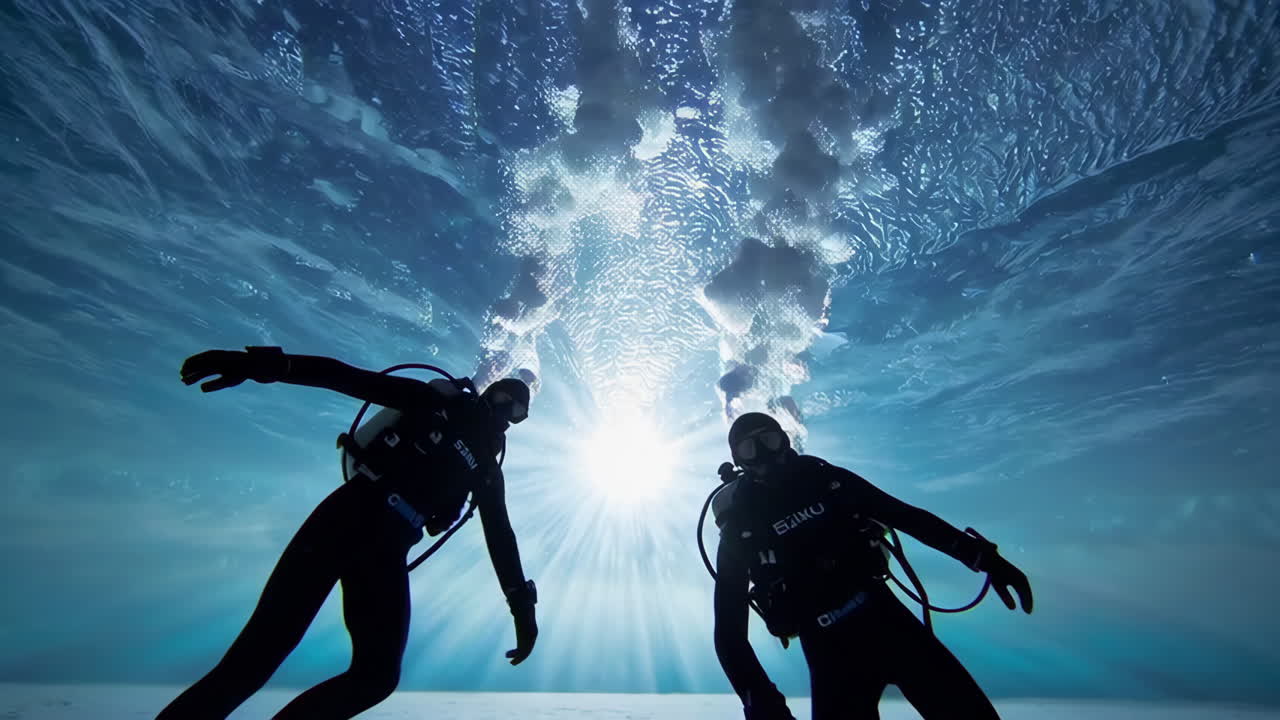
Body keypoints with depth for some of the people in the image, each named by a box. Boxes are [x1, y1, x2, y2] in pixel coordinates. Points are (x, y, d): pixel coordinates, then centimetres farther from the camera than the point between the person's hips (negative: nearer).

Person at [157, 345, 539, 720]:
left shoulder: (487, 470, 17)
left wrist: (521, 605, 10)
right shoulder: (440, 401, 4)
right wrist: (270, 364, -21)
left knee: (377, 675, -2)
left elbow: (500, 536, 16)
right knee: (257, 654, -10)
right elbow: (350, 378, -5)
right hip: (346, 516, -4)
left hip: (387, 552, 5)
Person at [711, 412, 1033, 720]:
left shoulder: (827, 479, 0)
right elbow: (729, 630, -12)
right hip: (830, 651, -3)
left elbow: (908, 517, 7)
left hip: (886, 616, 3)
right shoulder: (739, 533, -10)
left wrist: (985, 558, 1)